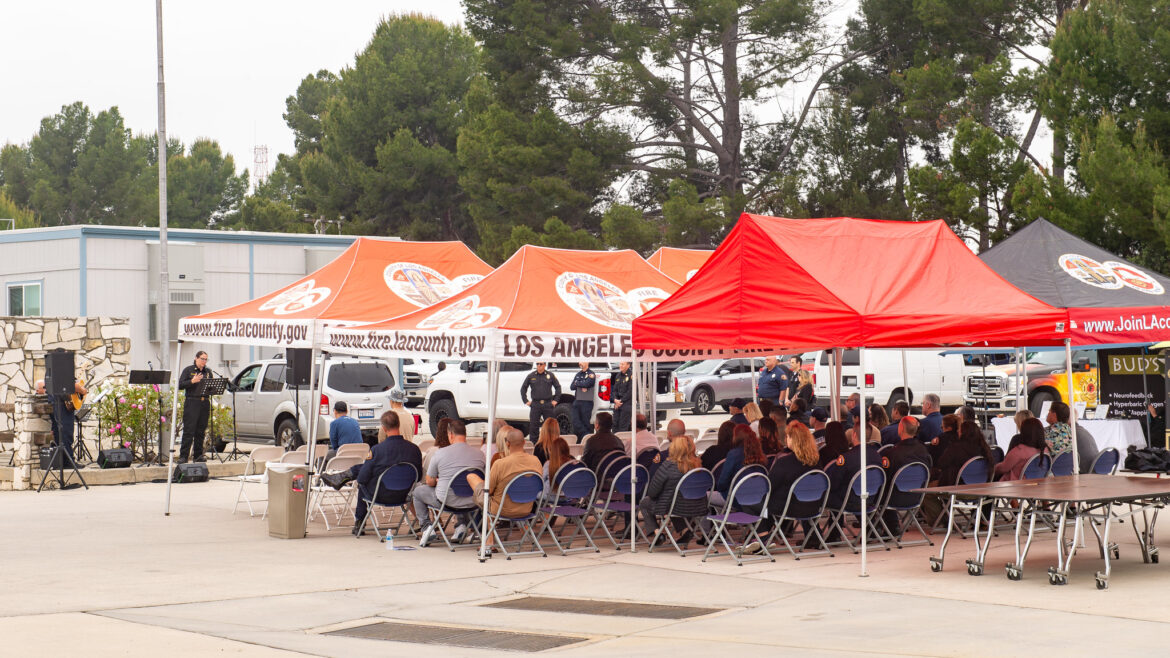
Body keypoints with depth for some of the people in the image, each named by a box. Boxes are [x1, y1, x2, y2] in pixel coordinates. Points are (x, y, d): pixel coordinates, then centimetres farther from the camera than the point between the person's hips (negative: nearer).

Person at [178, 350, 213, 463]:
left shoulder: (208, 372, 16)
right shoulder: (188, 370, 3)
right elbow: (180, 385, -4)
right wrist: (192, 381, -18)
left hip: (205, 403, 4)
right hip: (191, 403, -4)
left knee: (201, 431, 6)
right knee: (189, 431, -9)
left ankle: (198, 455, 12)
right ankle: (183, 456, -8)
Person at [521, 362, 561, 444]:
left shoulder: (550, 375, 6)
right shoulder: (531, 376, 6)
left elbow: (558, 387, 14)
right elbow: (523, 388, 14)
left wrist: (555, 400, 6)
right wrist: (526, 401, 7)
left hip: (548, 404, 0)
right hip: (535, 405, 0)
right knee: (533, 425, -2)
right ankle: (533, 442, 5)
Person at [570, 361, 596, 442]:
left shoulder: (591, 374, -2)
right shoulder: (578, 374, 17)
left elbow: (586, 384, -18)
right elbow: (572, 386, 7)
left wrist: (577, 383, -2)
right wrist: (581, 386, -9)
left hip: (586, 402, -6)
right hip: (577, 401, 6)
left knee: (585, 423, -3)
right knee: (576, 422, -3)